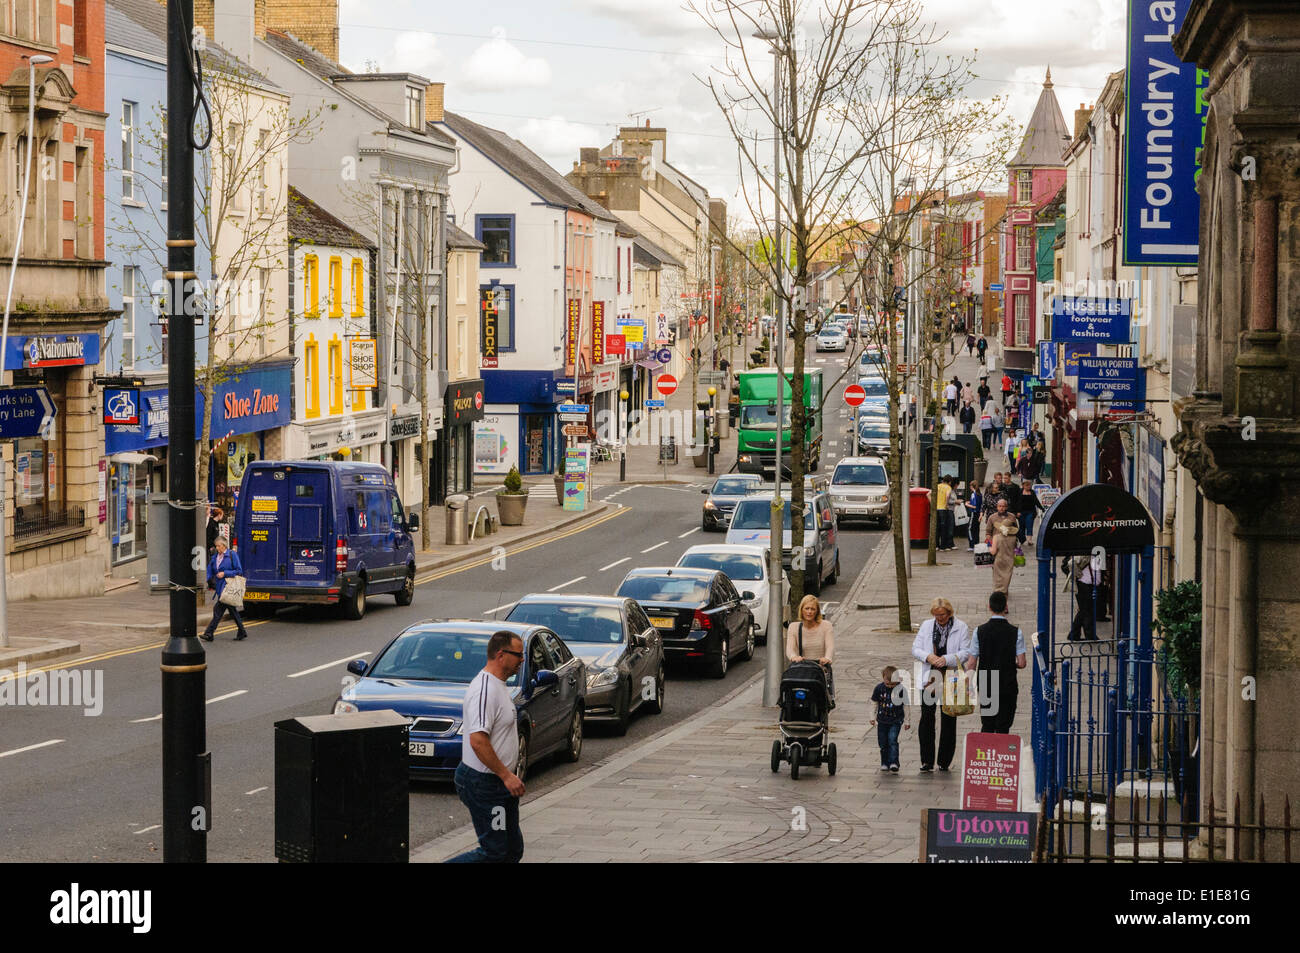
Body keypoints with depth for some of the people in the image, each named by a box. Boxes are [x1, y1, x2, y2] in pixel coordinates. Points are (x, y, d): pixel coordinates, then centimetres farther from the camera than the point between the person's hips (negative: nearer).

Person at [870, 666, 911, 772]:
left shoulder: (901, 690, -12)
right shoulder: (879, 688, -5)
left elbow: (905, 705, -3)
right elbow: (875, 703, 10)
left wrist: (906, 721, 0)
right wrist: (873, 716, 9)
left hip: (895, 720, -3)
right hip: (882, 720, 3)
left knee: (892, 740, -16)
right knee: (883, 743, 8)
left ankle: (893, 762, -16)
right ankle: (885, 763, 21)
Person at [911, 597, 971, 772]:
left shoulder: (960, 627, -1)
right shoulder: (927, 626, 8)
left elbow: (966, 652, -5)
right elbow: (915, 649, 7)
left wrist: (947, 659, -20)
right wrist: (928, 657, -14)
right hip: (930, 678, 2)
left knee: (948, 721, 2)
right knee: (926, 718, -5)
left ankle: (944, 762, 10)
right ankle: (927, 761, 0)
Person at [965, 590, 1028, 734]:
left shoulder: (979, 631, -6)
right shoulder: (1016, 632, -8)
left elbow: (971, 663, -4)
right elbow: (1022, 663, -9)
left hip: (985, 686, 1)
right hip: (1008, 687, -1)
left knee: (987, 727, 14)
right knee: (1003, 728, 4)